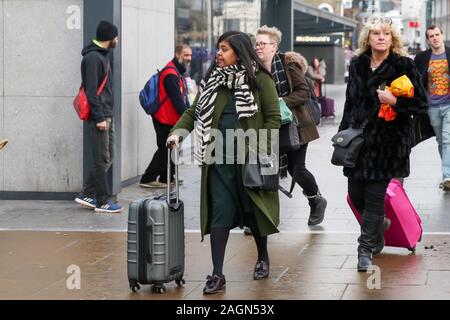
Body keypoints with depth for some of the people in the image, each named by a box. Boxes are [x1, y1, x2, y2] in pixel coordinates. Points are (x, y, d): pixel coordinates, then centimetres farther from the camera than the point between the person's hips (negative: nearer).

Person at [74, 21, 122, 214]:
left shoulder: (102, 55, 16)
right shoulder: (93, 57, -14)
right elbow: (91, 90, -19)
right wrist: (99, 117, -21)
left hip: (107, 115, 10)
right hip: (99, 117, -10)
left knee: (107, 159, 13)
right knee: (102, 160, -4)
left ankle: (87, 195, 18)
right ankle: (103, 202, 3)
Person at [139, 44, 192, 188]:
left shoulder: (179, 72, 16)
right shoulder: (170, 74, -18)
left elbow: (183, 98, 18)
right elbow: (177, 100, -24)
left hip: (173, 119, 10)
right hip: (165, 120, -10)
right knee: (165, 150, -7)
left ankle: (166, 178, 24)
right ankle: (148, 179, -3)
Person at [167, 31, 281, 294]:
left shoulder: (259, 79, -5)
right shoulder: (213, 80, 8)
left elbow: (274, 117, -5)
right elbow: (194, 111, 12)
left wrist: (259, 150, -12)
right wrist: (178, 132, -5)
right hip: (219, 159, 3)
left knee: (253, 210, 12)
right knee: (220, 212, -2)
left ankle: (263, 258, 36)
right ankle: (218, 275, 0)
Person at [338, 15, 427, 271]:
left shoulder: (404, 65, -4)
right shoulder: (358, 65, 9)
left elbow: (421, 104, -5)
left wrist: (395, 101, -19)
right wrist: (344, 133, 17)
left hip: (389, 141, -4)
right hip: (358, 138, 5)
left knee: (375, 195, -4)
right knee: (356, 194, 7)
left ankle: (366, 248, 8)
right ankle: (380, 224, 37)